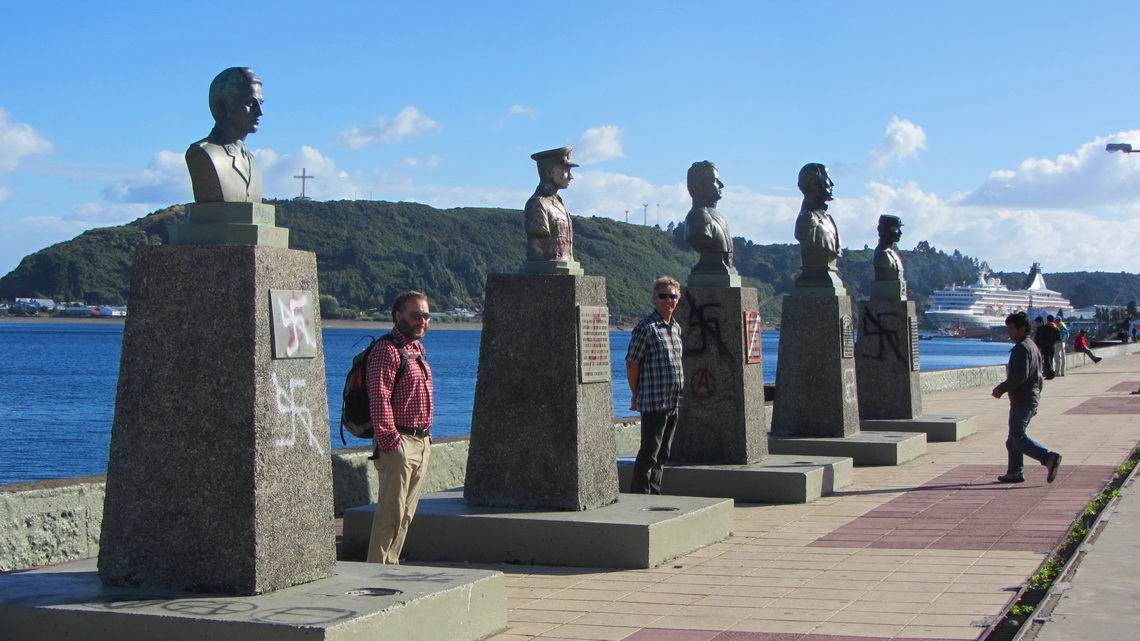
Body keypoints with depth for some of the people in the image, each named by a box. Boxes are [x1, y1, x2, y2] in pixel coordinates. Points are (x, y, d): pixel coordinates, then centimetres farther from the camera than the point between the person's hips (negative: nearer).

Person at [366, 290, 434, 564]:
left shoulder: (417, 349, 18)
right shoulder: (387, 351, -12)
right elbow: (379, 399, -19)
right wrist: (390, 441, -22)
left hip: (421, 442, 9)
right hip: (399, 444, -9)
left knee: (406, 513, 11)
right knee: (391, 512, -7)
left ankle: (391, 564, 18)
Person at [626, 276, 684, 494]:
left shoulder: (676, 328, 14)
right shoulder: (646, 327, -10)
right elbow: (632, 363, -9)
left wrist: (679, 395, 17)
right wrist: (636, 395, -4)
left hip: (673, 402, 8)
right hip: (653, 401, -8)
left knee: (662, 454, 12)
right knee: (649, 454, -6)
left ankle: (654, 495, 19)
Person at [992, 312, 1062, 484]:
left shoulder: (1021, 348, -15)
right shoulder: (1033, 347, 17)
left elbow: (1020, 376, -24)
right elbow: (1038, 377, 22)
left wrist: (1001, 389, -17)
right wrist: (1037, 396, 27)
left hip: (1022, 401, -10)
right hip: (1032, 399, 10)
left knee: (1018, 437, -11)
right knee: (1013, 437, 14)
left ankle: (1049, 458, -20)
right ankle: (1015, 471, 15)